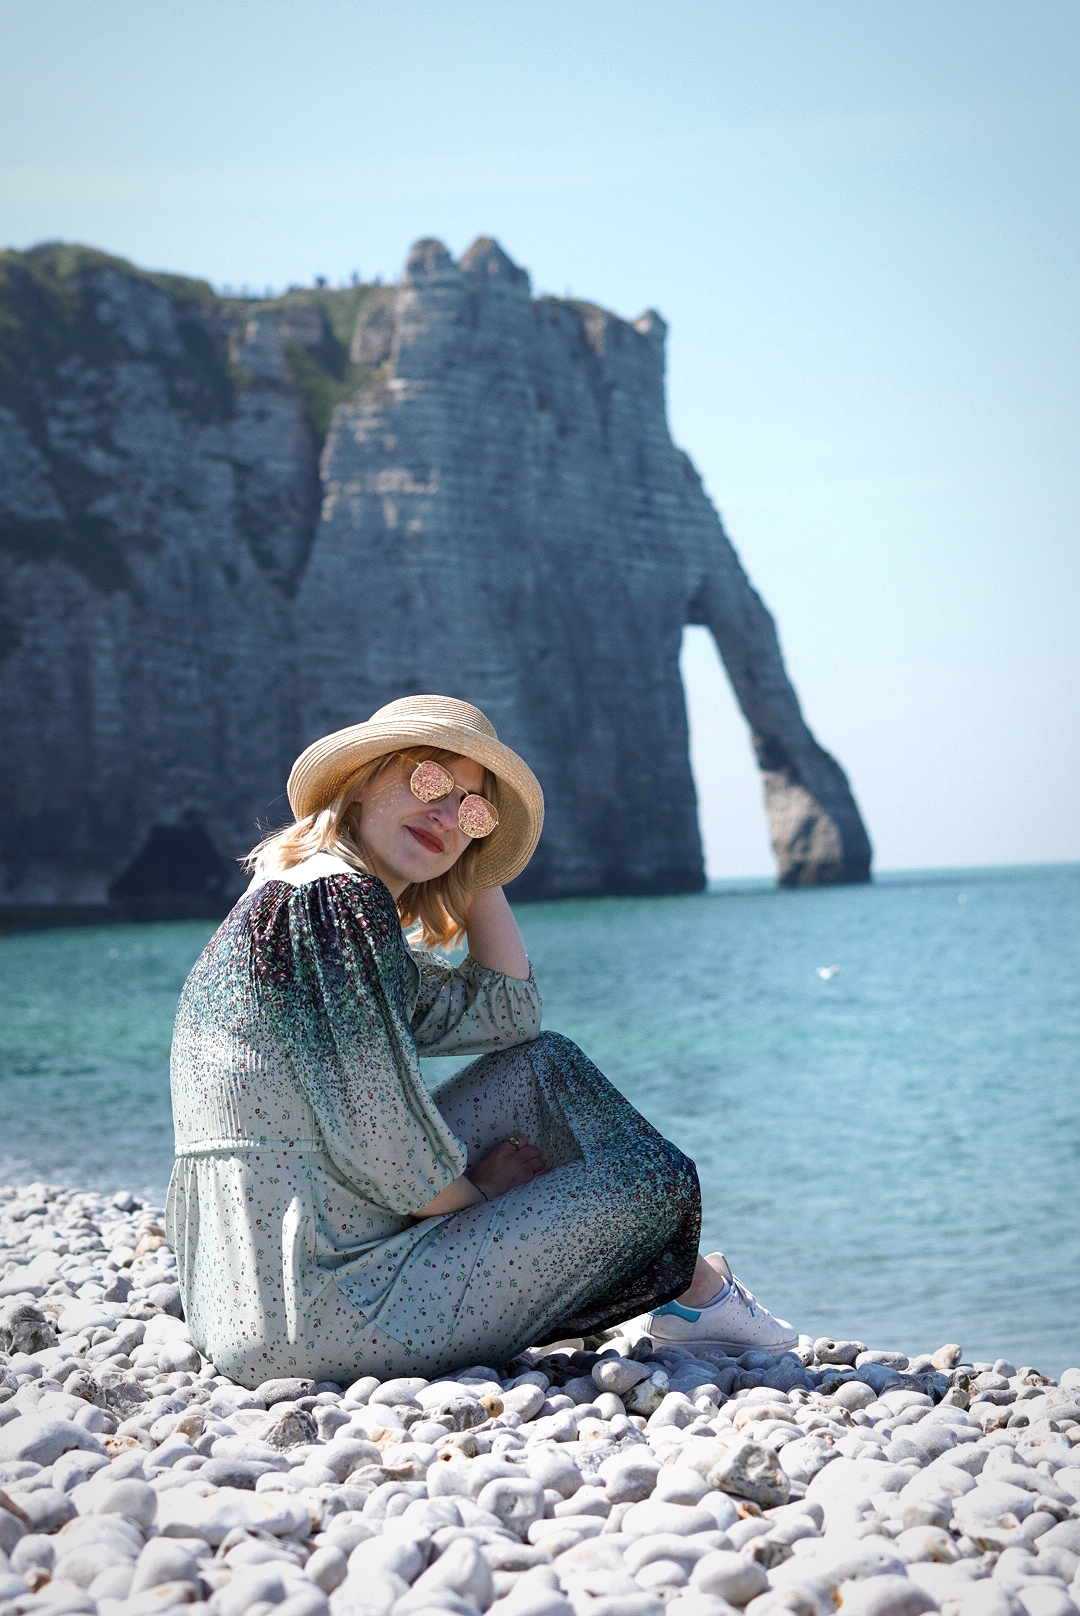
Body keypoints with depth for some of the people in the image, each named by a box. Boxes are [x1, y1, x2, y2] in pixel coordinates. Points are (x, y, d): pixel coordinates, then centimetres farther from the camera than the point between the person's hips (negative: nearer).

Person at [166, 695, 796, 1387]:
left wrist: (477, 864, 13)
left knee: (543, 1063, 17)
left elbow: (508, 1011, 18)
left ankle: (691, 1283, 28)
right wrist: (480, 1195, 0)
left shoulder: (296, 898, 13)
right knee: (655, 1177, 0)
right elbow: (382, 1149, -19)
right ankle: (693, 1290, 33)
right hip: (321, 1318, -10)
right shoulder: (341, 897, -16)